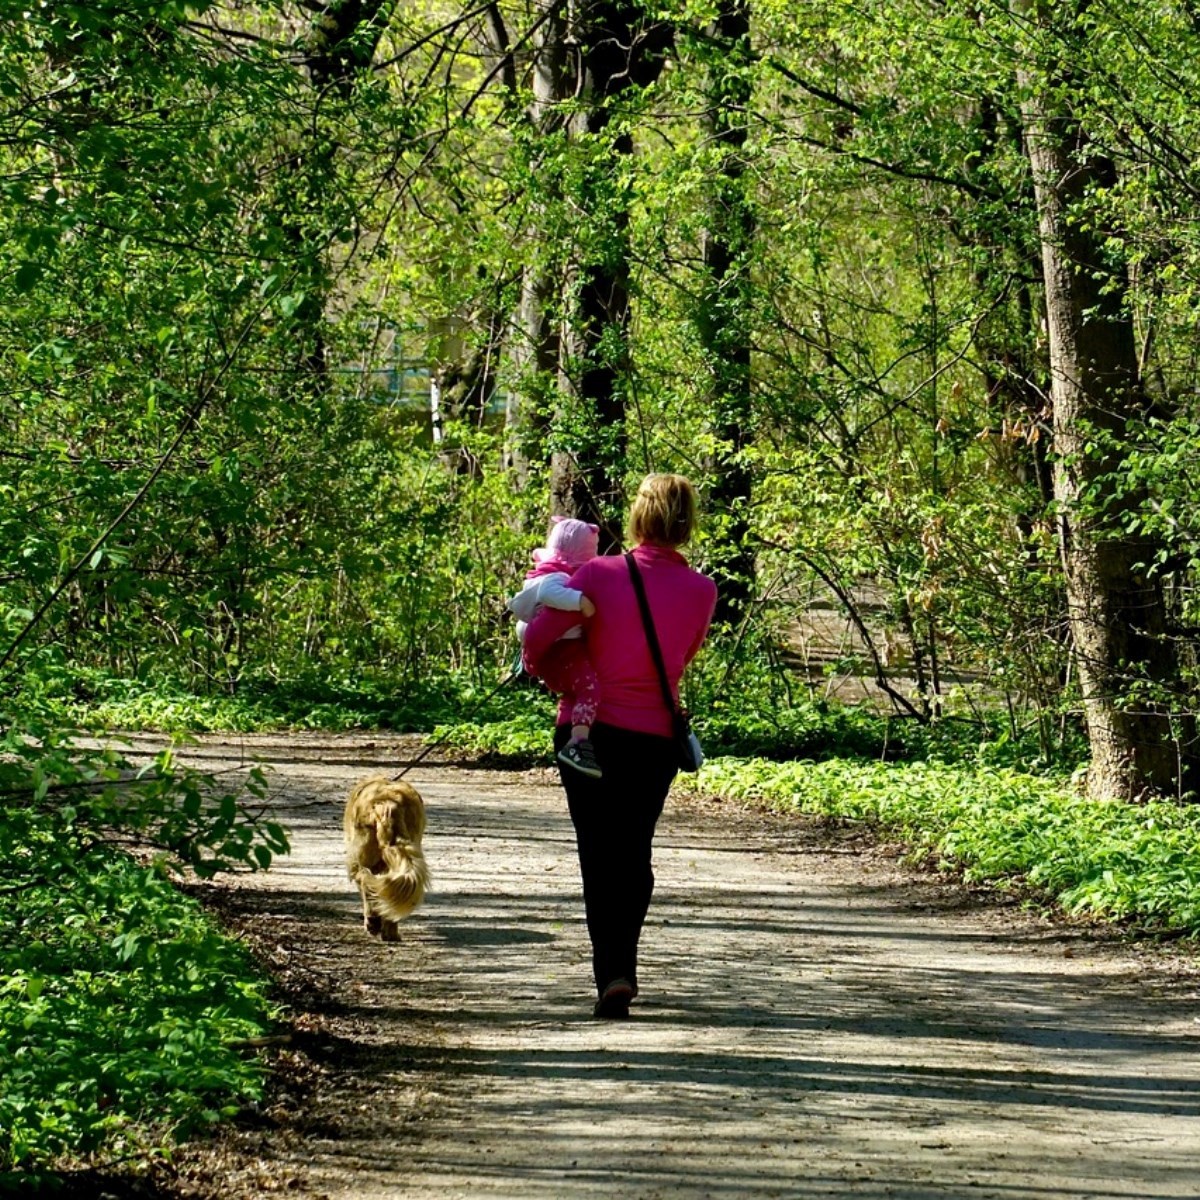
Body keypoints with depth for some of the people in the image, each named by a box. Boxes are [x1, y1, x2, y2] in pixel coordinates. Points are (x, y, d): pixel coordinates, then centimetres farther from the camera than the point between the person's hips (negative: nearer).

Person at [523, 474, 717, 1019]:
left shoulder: (599, 574, -12)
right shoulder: (701, 591, -5)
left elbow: (537, 637, -12)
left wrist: (538, 668, 9)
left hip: (587, 728, -1)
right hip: (656, 736, 2)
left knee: (598, 855, 5)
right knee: (635, 852, 18)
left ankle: (612, 972, -7)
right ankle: (622, 965, 18)